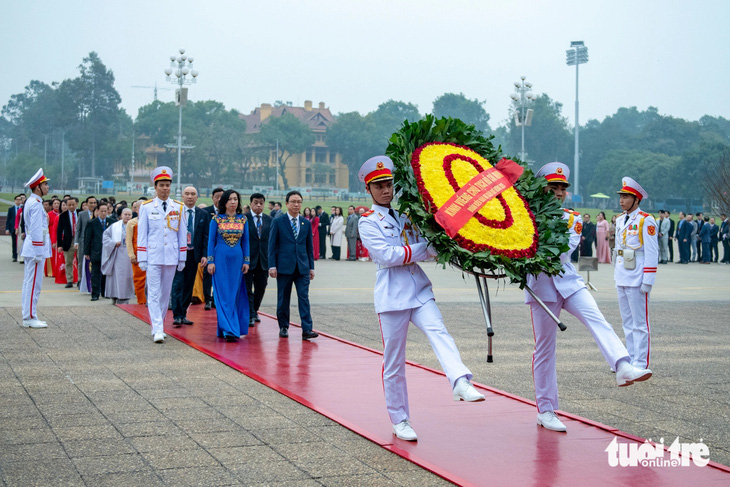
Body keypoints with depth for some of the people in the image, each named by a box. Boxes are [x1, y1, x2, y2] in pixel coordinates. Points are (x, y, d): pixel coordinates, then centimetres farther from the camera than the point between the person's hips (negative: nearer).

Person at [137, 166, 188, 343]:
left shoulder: (178, 207, 6)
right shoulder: (146, 207, 1)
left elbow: (182, 234, 9)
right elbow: (141, 234, 2)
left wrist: (182, 258, 7)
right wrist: (142, 258, -3)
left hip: (171, 257, 3)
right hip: (153, 257, -3)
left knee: (165, 294, 10)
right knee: (154, 294, -7)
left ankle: (159, 327, 21)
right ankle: (158, 330, -11)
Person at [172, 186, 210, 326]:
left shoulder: (203, 214, 7)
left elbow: (206, 236, 6)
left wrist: (205, 255, -3)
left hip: (194, 254, 3)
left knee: (189, 286, 8)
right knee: (178, 284, -9)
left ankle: (183, 315, 16)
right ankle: (177, 316, -8)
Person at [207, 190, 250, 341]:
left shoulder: (243, 219, 6)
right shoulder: (216, 219, 0)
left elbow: (245, 242, 9)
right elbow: (211, 241, 1)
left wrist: (246, 261, 3)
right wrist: (210, 261, -6)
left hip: (237, 259, 3)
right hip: (221, 259, -3)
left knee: (235, 294, 5)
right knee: (223, 295, -6)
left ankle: (224, 329, 14)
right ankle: (229, 329, -8)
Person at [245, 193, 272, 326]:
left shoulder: (269, 220, 8)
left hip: (263, 260, 4)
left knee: (261, 288, 11)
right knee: (248, 289, -2)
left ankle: (254, 311, 28)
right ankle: (250, 316, 2)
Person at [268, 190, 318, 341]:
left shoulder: (306, 223, 11)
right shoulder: (278, 222, 2)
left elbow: (309, 246, 14)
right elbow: (272, 245, 0)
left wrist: (311, 267, 9)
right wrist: (272, 266, -7)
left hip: (302, 267, 2)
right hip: (284, 266, -2)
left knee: (304, 297, -6)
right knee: (283, 299, 5)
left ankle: (307, 329, -9)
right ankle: (283, 327, 18)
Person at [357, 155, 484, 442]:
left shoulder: (405, 215, 17)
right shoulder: (368, 222, 1)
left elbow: (424, 252, 17)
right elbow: (387, 255, -12)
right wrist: (425, 248, -11)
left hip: (419, 290, 4)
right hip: (392, 297, -3)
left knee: (439, 333, -24)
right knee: (394, 362, 3)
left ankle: (460, 382, -45)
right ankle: (399, 421, 14)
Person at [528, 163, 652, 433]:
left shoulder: (572, 219, 10)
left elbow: (561, 253, -5)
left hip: (568, 282, 3)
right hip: (541, 286, -3)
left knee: (598, 321, -24)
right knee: (544, 348, 1)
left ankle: (623, 367, -44)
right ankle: (545, 411, 9)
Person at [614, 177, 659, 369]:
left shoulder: (646, 221, -10)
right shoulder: (620, 220, 12)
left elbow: (652, 253, -13)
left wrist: (647, 281, -16)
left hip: (637, 280, -8)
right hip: (621, 279, 8)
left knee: (640, 322, -2)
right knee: (628, 322, 13)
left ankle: (641, 363, 3)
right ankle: (631, 359, 21)